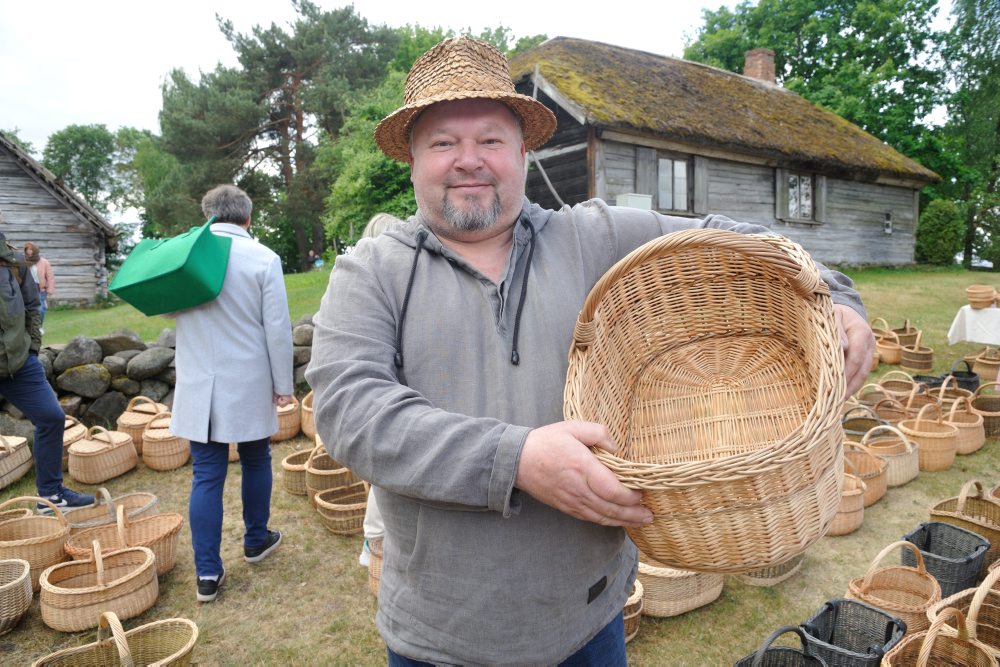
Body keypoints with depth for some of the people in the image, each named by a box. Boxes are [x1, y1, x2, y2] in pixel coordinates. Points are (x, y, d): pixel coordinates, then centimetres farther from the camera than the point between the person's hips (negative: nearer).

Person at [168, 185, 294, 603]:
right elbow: (278, 328, -9)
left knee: (206, 475, 7)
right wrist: (283, 385, -1)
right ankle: (256, 540, 35)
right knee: (255, 462, 18)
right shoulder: (263, 259, -9)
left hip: (199, 385, 2)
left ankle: (207, 573, 10)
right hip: (249, 384, -2)